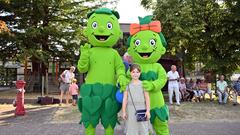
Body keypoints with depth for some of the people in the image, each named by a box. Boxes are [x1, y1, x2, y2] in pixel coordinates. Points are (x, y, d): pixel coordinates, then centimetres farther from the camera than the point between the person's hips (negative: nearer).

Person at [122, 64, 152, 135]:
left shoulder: (143, 84, 1)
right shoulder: (127, 85, 2)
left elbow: (147, 98, 1)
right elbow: (125, 99, 2)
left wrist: (148, 110, -3)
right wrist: (124, 112, 1)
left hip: (142, 109, 0)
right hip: (131, 110, 0)